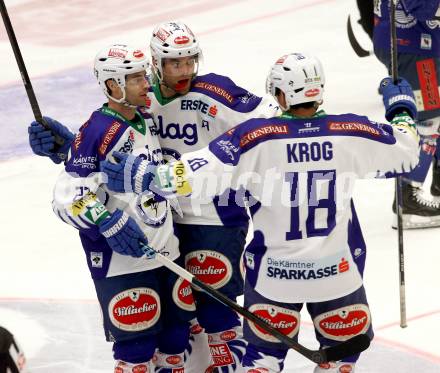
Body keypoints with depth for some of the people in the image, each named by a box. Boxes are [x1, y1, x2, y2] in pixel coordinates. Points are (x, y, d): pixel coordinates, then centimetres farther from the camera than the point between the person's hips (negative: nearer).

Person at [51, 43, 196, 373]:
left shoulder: (147, 119, 9)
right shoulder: (97, 132, -17)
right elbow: (69, 196, -20)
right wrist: (109, 222, -29)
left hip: (165, 249, 8)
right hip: (121, 259, -8)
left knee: (177, 327, 14)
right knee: (137, 341, -5)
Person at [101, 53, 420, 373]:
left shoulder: (255, 136, -16)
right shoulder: (352, 133, -10)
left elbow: (196, 172, -21)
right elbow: (405, 151, 6)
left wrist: (140, 175, -12)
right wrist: (402, 107, 24)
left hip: (274, 273, 0)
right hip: (337, 272, 1)